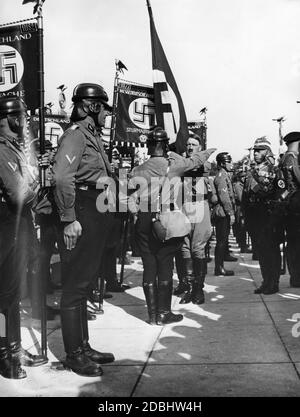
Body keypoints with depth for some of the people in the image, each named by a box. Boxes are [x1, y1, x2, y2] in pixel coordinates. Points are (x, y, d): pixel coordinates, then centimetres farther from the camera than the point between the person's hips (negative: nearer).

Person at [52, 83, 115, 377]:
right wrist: (69, 219, -27)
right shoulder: (76, 133, -12)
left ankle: (83, 347, 28)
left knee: (84, 283, 16)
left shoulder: (92, 135, 19)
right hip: (82, 217, -10)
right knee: (75, 286, -3)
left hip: (96, 216, 11)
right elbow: (62, 177, -25)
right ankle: (74, 355, 7)